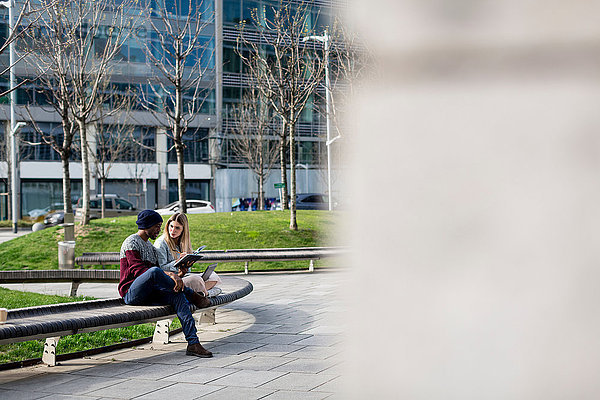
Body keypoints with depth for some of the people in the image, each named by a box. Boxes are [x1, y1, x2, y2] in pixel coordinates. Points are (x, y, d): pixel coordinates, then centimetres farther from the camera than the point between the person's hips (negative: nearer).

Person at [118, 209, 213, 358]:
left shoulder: (150, 246, 26)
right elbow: (138, 270, -17)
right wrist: (168, 274, -25)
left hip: (148, 294, 8)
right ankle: (194, 296, -22)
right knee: (154, 272, -37)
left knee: (178, 296, -21)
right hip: (131, 294, -8)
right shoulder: (132, 242, -3)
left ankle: (193, 343, -32)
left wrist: (174, 275, -4)